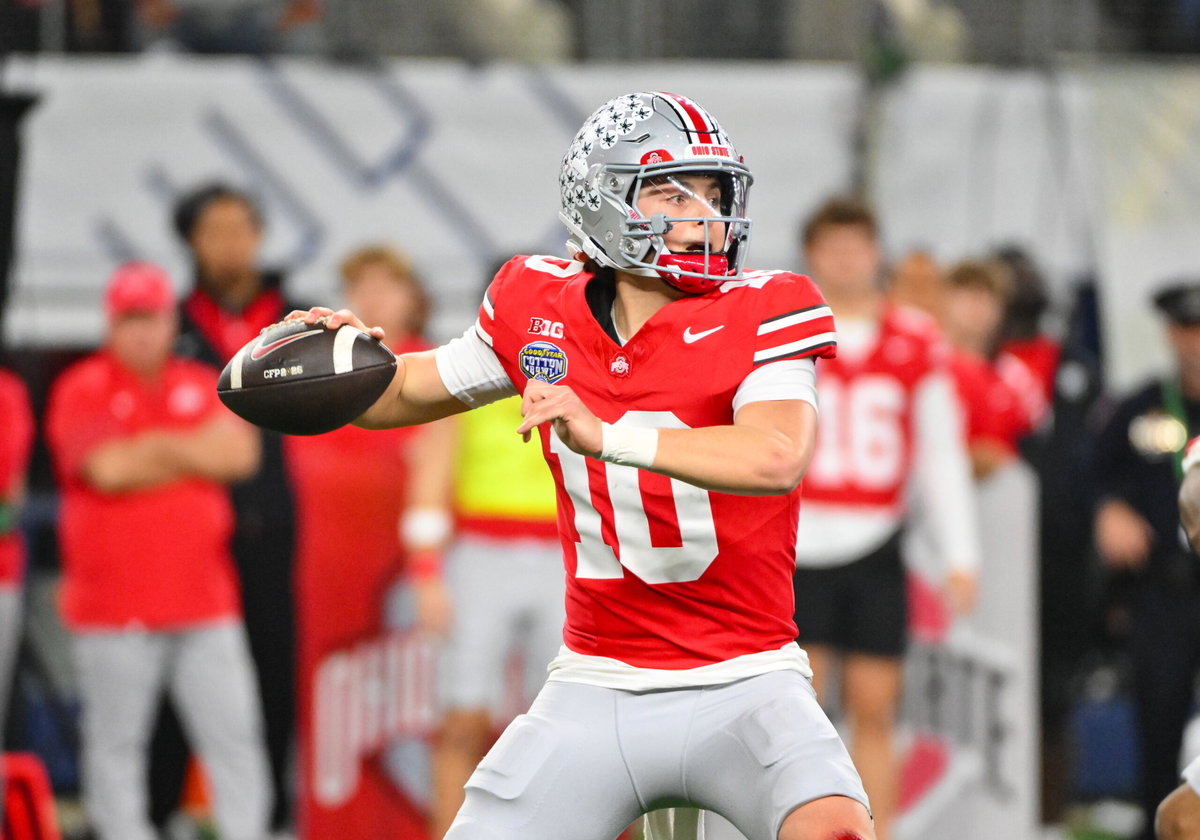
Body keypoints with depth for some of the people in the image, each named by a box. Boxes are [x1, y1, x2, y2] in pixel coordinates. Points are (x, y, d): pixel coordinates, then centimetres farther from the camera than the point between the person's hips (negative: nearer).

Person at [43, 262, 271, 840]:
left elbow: (240, 454, -1)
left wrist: (158, 447, -9)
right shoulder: (83, 391, 1)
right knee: (116, 743, -3)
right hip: (115, 612, -4)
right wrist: (193, 454, -4)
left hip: (206, 601, 4)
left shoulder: (203, 387, 15)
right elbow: (107, 468, -14)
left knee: (234, 730, 1)